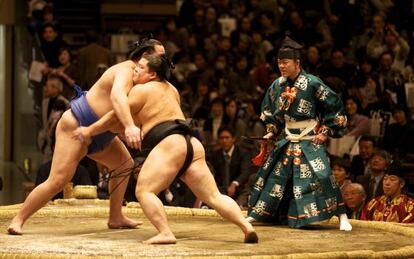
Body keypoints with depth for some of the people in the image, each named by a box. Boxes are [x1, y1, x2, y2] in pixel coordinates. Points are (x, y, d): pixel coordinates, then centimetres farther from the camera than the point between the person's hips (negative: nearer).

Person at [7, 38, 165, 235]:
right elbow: (116, 95, -46)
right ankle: (18, 220, -8)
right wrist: (129, 126, -59)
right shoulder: (126, 71, -23)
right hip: (75, 126, -10)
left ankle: (115, 218, 16)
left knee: (125, 165, 12)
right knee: (58, 180, -16)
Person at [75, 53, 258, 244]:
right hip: (192, 146, 8)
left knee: (144, 191, -11)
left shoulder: (141, 90, 4)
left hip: (170, 145, -8)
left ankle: (165, 234, -29)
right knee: (214, 197, 4)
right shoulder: (170, 89, 29)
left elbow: (115, 116, 8)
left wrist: (89, 131, 19)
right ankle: (247, 226, -13)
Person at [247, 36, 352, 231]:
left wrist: (326, 132, -10)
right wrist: (271, 132, 9)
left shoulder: (312, 84, -15)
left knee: (321, 176, -20)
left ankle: (342, 217, -14)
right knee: (271, 175, 8)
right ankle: (257, 214, 22)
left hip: (310, 141, -6)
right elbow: (270, 112, 20)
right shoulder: (277, 86, 2)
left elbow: (335, 107, -8)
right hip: (287, 141, 6)